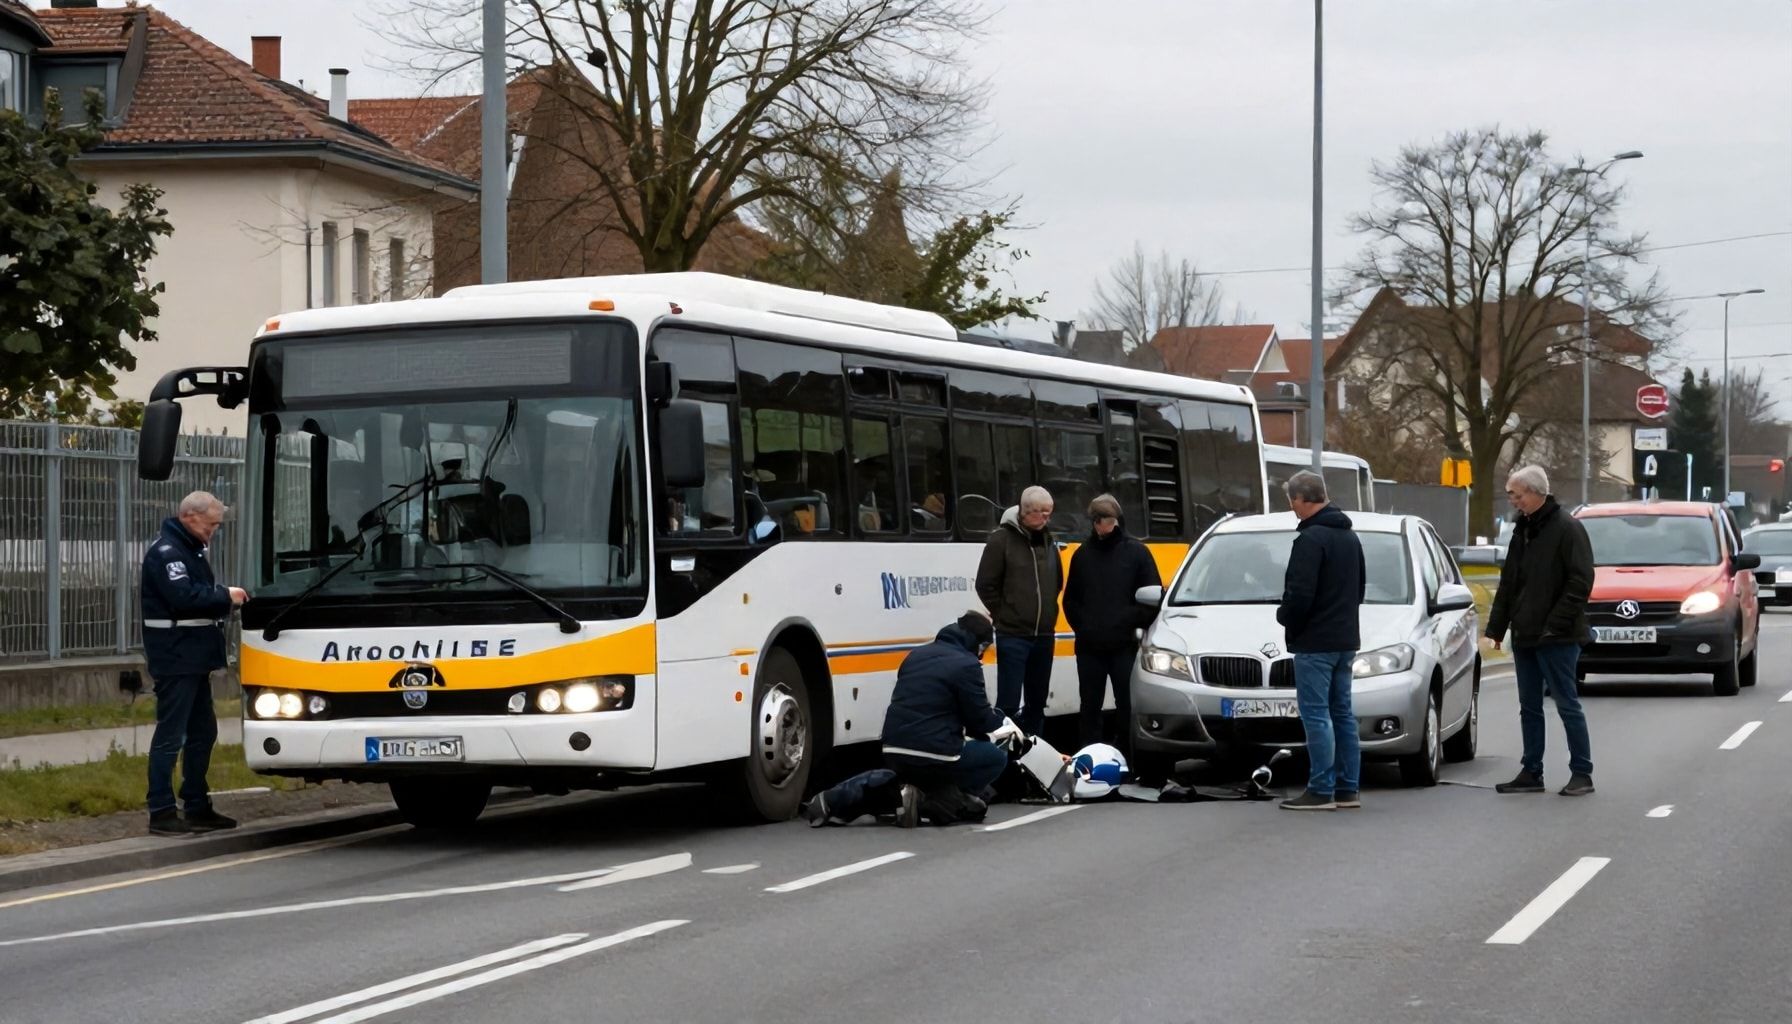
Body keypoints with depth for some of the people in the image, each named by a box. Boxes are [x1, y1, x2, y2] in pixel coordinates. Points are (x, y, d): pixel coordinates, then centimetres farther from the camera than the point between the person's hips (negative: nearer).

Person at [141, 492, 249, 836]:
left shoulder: (190, 549, 18)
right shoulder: (166, 552, -15)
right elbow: (183, 597, -25)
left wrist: (227, 598, 5)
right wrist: (225, 597, -18)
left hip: (194, 658, 11)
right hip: (174, 657, -11)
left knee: (202, 731, 15)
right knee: (170, 735, -8)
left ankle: (197, 807, 23)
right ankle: (161, 814, -6)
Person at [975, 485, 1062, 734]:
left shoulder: (1048, 541, 11)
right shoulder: (1002, 539, -8)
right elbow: (986, 585, -8)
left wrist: (1046, 613, 13)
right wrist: (1004, 616, -3)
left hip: (1044, 635, 6)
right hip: (1012, 636, -6)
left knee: (1037, 702, 12)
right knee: (1009, 703, -9)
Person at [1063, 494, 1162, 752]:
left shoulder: (1136, 552, 1)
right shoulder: (1083, 554, 9)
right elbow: (1071, 599, 15)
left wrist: (1132, 623, -8)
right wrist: (1082, 627, 2)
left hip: (1124, 646, -3)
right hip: (1089, 647, 3)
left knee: (1127, 706, 1)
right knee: (1090, 706, 6)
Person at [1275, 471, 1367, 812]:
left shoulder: (1311, 539, -17)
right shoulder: (1350, 537, 15)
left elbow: (1300, 593, -22)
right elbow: (1360, 587, 23)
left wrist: (1285, 617, -4)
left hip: (1314, 642, -9)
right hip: (1345, 639, 9)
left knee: (1316, 714, -7)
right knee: (1342, 714, 12)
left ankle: (1321, 791, -8)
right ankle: (1348, 789, 14)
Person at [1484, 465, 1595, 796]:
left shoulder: (1567, 529, -10)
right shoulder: (1523, 530, 15)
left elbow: (1580, 582, -15)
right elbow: (1508, 584, 20)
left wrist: (1555, 625, -20)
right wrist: (1495, 628, 13)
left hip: (1557, 639, -8)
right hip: (1525, 637, 8)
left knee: (1567, 704, -3)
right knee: (1529, 707, 10)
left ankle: (1582, 773, 2)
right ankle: (1531, 772, 16)